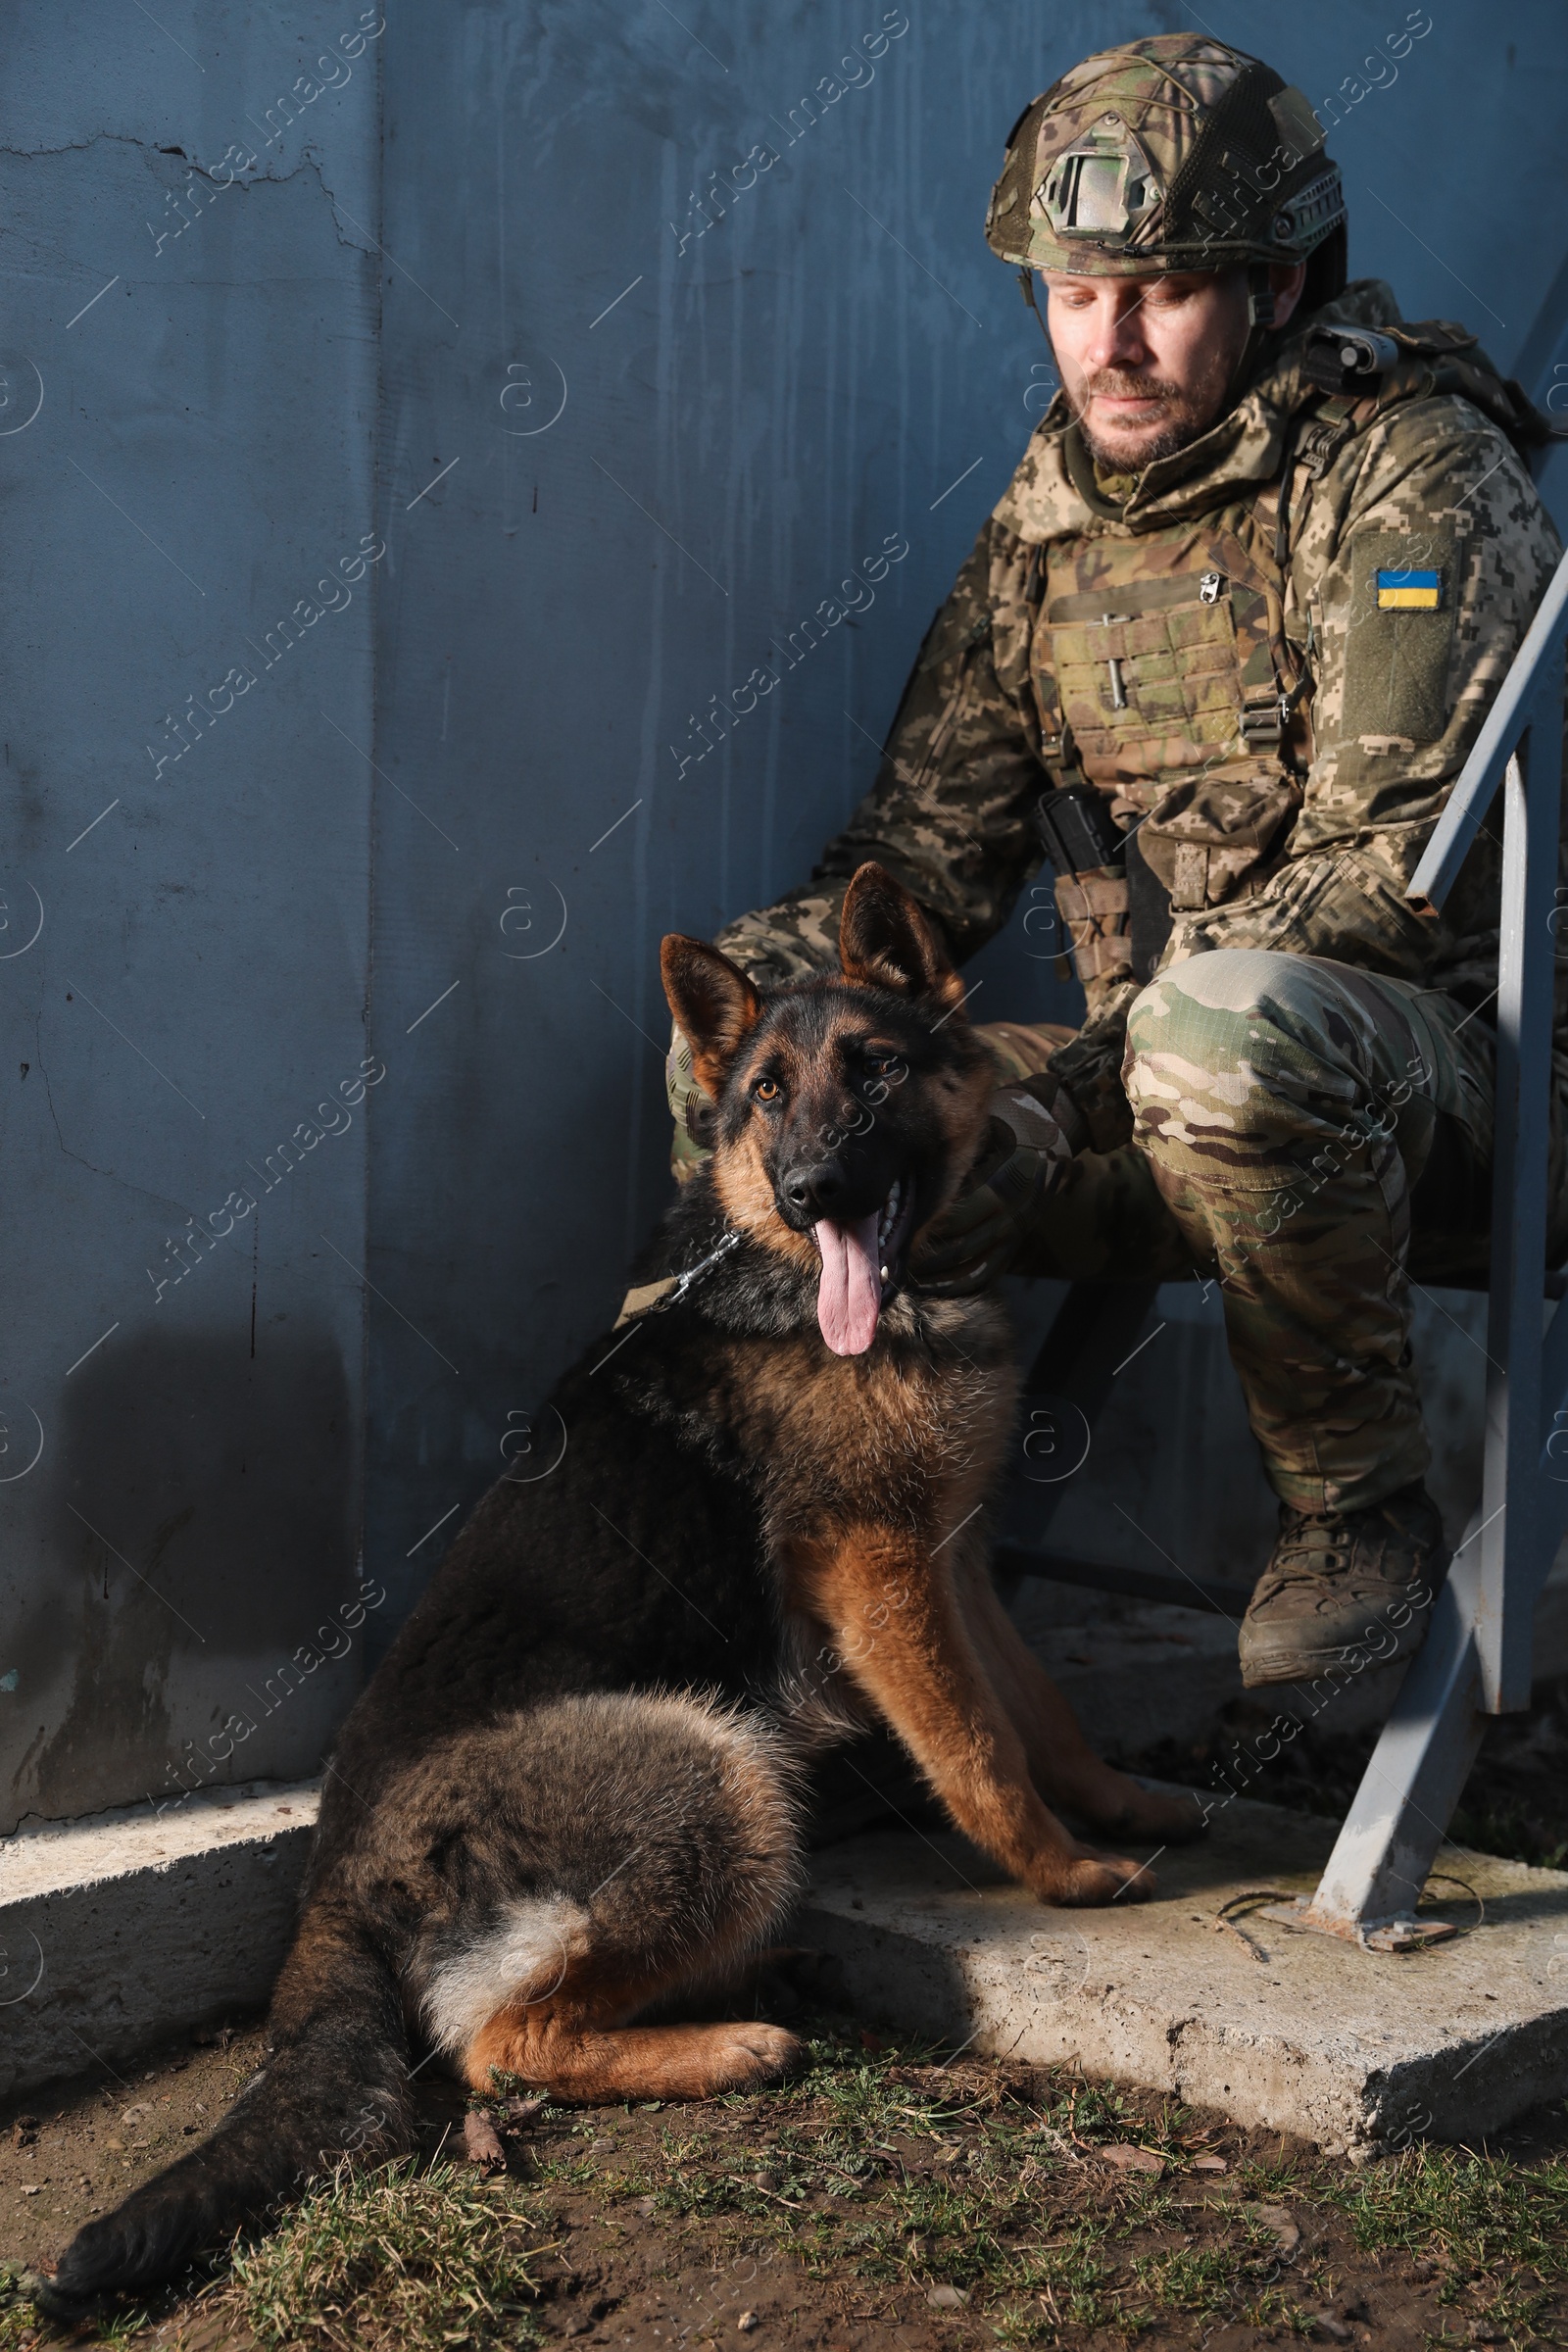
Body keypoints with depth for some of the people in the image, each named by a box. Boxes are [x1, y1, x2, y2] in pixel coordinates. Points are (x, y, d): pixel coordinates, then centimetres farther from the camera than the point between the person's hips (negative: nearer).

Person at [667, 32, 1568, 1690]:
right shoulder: (1053, 505, 9)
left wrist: (1080, 1085, -26)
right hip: (1150, 1084, 6)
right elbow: (931, 841, 10)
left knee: (1227, 1028, -40)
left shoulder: (1409, 473, -11)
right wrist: (759, 978, -12)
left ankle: (1359, 1509, -14)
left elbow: (1394, 866, -20)